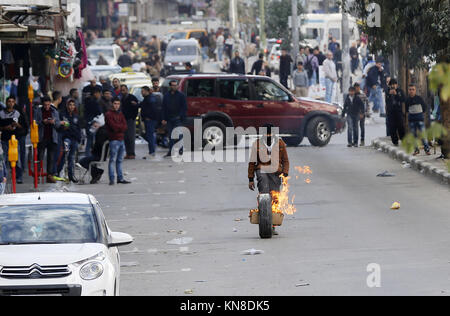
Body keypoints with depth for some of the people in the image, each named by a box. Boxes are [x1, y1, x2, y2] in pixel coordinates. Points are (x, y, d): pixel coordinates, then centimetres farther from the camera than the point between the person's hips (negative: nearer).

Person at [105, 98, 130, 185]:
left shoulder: (120, 115, 17)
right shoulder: (109, 115, -4)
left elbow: (125, 127, 6)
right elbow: (113, 126, -14)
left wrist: (118, 127, -10)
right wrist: (121, 127, -1)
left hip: (121, 139, 7)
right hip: (114, 140, -7)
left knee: (120, 160, 11)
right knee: (113, 160, -9)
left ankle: (120, 178, 16)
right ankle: (112, 179, -10)